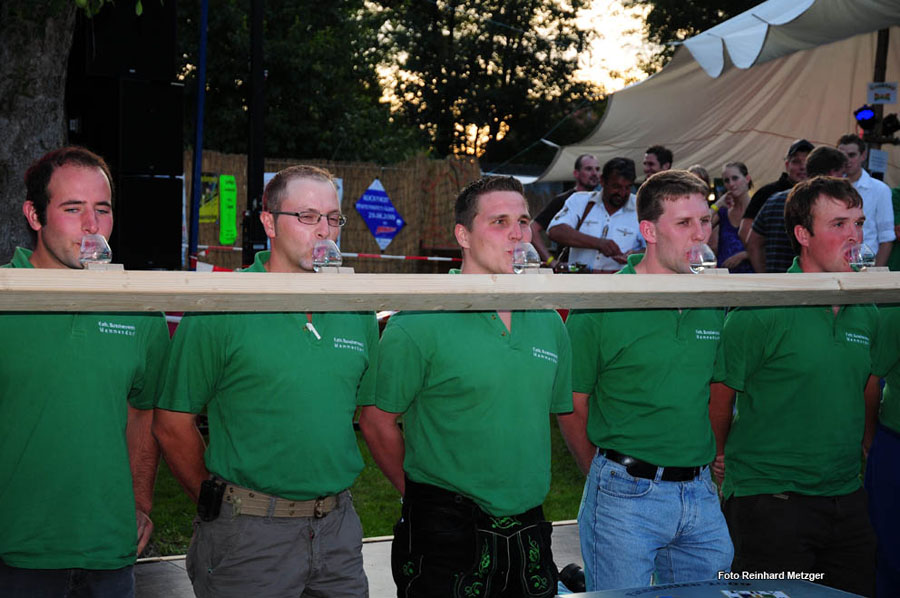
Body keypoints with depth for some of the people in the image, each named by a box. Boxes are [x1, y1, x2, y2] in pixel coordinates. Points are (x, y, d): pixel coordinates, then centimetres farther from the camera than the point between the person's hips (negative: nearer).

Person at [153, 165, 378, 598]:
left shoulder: (358, 312, 5)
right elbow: (172, 422, -7)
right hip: (248, 535, -4)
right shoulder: (218, 310, -10)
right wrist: (214, 502, 0)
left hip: (339, 529, 5)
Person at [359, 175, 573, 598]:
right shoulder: (417, 324, -11)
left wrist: (521, 489, 14)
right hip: (444, 532, -5)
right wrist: (423, 496, 1)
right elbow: (377, 421, -7)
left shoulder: (548, 323, 6)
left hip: (528, 530, 5)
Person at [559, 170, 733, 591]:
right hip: (625, 498, -5)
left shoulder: (713, 304, 6)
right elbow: (572, 406, -4)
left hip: (701, 495, 5)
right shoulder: (599, 307, -11)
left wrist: (705, 465, 11)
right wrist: (608, 476, 2)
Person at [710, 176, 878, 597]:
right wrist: (726, 458, 6)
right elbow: (719, 394, -6)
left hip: (846, 499, 6)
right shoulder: (761, 312, -12)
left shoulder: (865, 314, 8)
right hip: (770, 502, -6)